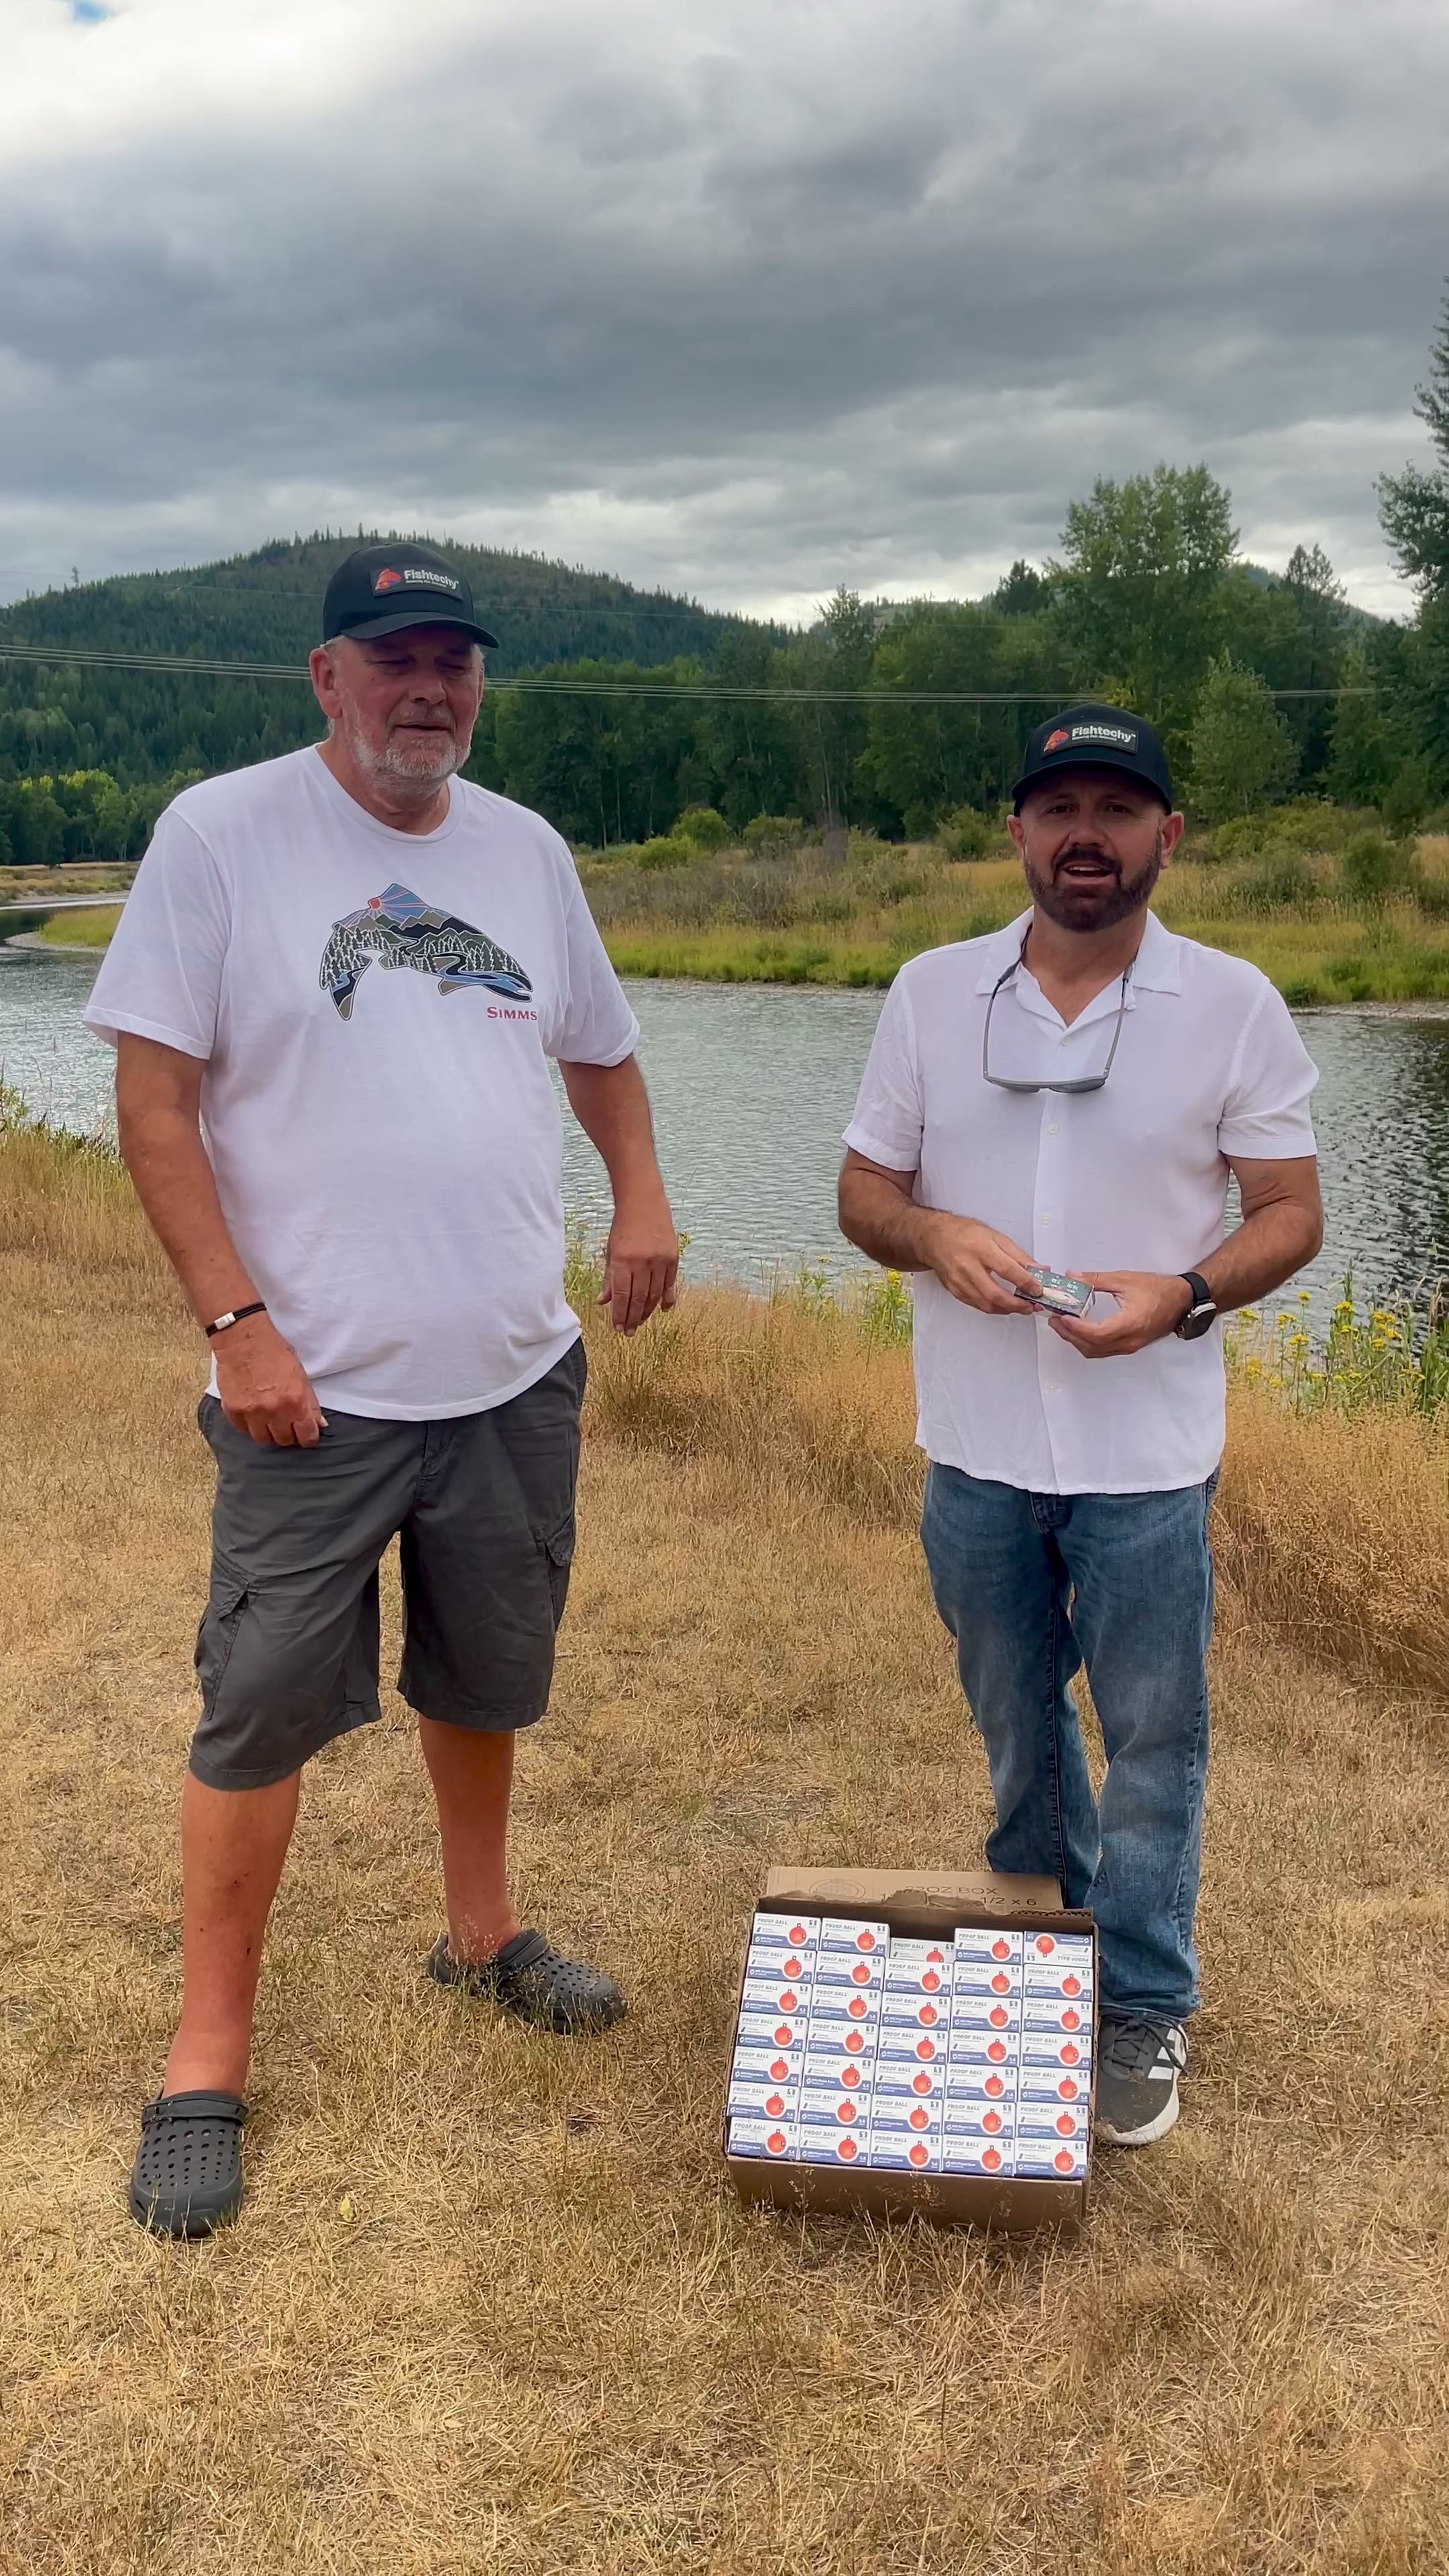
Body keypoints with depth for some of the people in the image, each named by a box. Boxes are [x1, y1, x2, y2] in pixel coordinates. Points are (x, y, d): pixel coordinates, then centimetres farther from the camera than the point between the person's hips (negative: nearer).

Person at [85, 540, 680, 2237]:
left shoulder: (526, 850, 8)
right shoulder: (221, 835, -7)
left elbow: (598, 1047, 21)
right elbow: (153, 1098, -10)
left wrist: (642, 1198, 3)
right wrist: (236, 1320, -16)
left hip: (516, 1376, 5)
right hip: (314, 1389, -5)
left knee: (485, 1679, 19)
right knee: (262, 1714, 2)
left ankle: (482, 1935, 41)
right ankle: (207, 2062, 18)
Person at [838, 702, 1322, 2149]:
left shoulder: (1232, 1005, -5)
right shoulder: (931, 993, 1)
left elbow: (1290, 1212, -3)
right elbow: (865, 1191, 5)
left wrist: (1185, 1293, -22)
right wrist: (933, 1235, -18)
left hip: (1146, 1456, -2)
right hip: (976, 1446, 3)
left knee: (1151, 1739, 8)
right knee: (1014, 1721, 20)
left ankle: (1143, 2007, 26)